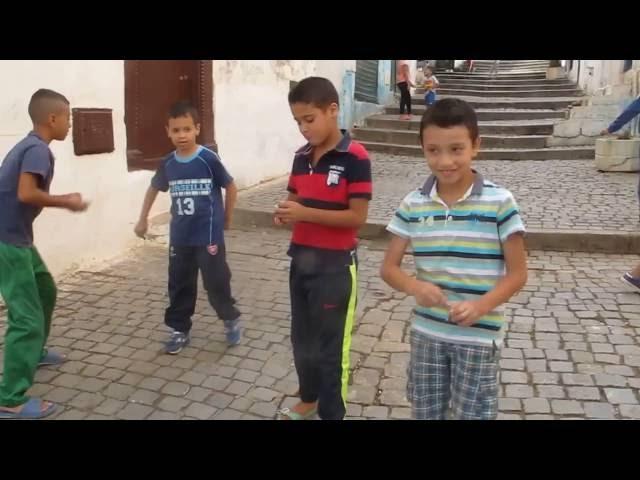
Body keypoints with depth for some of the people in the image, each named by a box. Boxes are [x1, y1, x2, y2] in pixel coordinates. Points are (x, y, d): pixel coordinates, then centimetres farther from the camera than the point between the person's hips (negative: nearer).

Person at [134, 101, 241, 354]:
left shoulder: (209, 159, -12)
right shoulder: (168, 164, 1)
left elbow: (231, 187, -1)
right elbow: (154, 188, 19)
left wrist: (226, 218, 6)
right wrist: (143, 219, 20)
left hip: (209, 236, -4)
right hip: (179, 238, 4)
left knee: (216, 283, 3)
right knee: (179, 286, 11)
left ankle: (231, 319, 28)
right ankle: (180, 330, 27)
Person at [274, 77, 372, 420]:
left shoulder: (355, 157, -15)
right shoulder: (301, 156, 6)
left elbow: (357, 216, -17)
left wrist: (305, 213, -23)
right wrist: (285, 213, -7)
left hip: (335, 265, -7)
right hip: (301, 259, 7)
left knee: (330, 346, 6)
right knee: (301, 338, 20)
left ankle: (332, 413, 25)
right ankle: (308, 398, 42)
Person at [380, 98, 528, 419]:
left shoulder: (499, 202, -12)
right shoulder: (412, 205, -3)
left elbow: (517, 273, -7)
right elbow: (389, 267, 1)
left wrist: (481, 305, -24)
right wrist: (415, 287, -21)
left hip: (478, 336, -3)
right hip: (426, 332, 3)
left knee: (472, 414, 11)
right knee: (425, 413, 18)